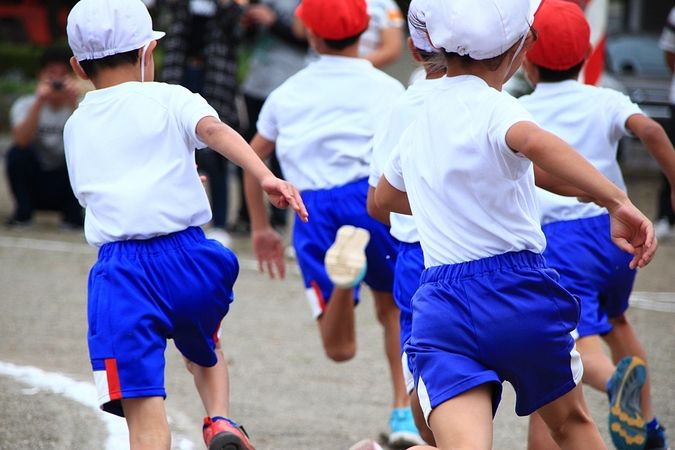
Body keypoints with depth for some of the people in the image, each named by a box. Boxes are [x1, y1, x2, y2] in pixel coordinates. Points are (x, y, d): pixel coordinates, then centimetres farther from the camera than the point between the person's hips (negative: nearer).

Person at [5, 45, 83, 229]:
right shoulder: (25, 105, -8)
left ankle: (72, 214, -9)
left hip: (64, 186, 0)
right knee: (17, 152, -27)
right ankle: (23, 211, -8)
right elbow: (21, 140, -28)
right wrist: (39, 102, -36)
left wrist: (74, 103, -34)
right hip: (33, 185, 0)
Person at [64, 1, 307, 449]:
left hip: (119, 270, 0)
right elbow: (213, 129, -13)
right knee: (203, 350, 31)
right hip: (185, 254, 0)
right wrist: (266, 176, -28)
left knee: (144, 410, -7)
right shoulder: (170, 100, 7)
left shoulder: (76, 127, 17)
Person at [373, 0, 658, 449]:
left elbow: (383, 198, 34)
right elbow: (534, 141, -33)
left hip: (439, 298, 4)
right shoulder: (493, 107, -8)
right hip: (515, 289, -3)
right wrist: (619, 202, -38)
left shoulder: (418, 124, 14)